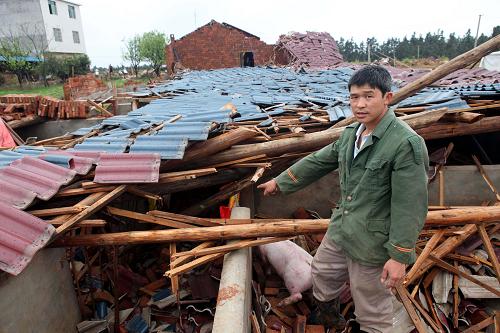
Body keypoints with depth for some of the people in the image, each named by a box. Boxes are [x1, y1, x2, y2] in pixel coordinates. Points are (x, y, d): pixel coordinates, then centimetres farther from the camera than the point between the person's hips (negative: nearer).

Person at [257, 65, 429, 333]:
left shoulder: (407, 144, -22)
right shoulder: (351, 133, 2)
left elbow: (409, 207, -21)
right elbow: (318, 161, 12)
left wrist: (400, 256, -19)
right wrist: (280, 182, 18)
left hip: (372, 243, -8)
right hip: (339, 230, 8)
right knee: (322, 275, 28)